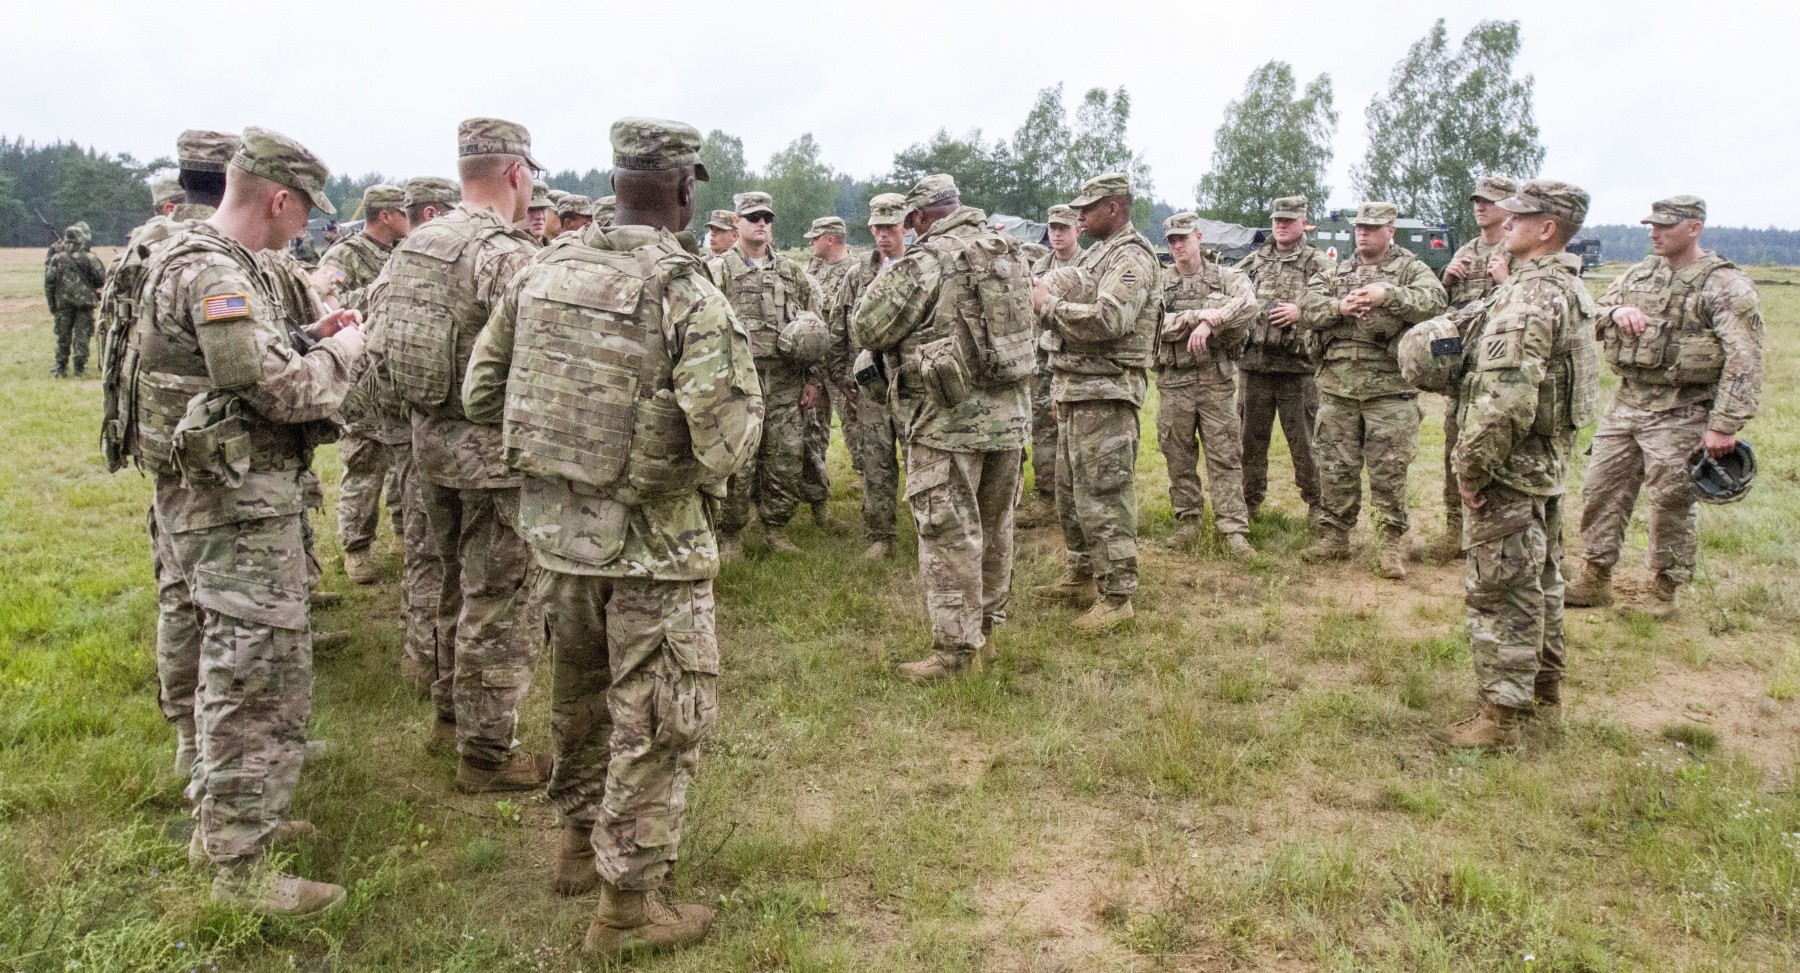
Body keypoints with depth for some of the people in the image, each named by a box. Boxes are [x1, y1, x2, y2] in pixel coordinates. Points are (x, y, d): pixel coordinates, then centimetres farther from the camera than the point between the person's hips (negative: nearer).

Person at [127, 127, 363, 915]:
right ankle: (239, 864, 4)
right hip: (237, 504, -11)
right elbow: (279, 390, -24)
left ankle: (223, 812, 35)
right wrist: (339, 356, -8)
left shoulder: (210, 260, 13)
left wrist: (308, 339, 10)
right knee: (264, 676, -5)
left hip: (223, 497, 11)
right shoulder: (213, 273, -20)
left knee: (236, 666, 21)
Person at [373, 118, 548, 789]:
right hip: (496, 451, -8)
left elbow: (379, 336, 12)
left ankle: (452, 710, 37)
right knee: (494, 604, 2)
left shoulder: (413, 245, 6)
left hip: (431, 439, 8)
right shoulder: (510, 254, -19)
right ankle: (488, 751, 13)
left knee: (458, 586, 22)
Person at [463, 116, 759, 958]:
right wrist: (742, 398, -4)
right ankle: (629, 903, 17)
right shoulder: (686, 292, -18)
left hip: (553, 525, 6)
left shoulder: (543, 270, 0)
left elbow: (481, 392, 7)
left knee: (580, 691, 24)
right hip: (649, 540, -6)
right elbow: (725, 446, -24)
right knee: (659, 719, 8)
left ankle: (583, 841, 42)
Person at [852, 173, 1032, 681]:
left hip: (951, 419, -7)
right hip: (1011, 411, 7)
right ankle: (985, 627, 32)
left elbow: (867, 329, -8)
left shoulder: (925, 261, -14)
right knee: (994, 527, 18)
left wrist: (885, 280, 9)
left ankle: (956, 648, 6)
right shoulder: (1011, 252, 7)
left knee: (950, 536, 1)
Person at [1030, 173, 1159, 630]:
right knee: (1070, 490, 18)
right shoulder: (1097, 254, 19)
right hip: (1074, 390, 10)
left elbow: (1107, 320, -27)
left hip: (1105, 394, -10)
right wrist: (1047, 298, 7)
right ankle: (1082, 575, 32)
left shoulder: (1132, 258, -13)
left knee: (1103, 496, -7)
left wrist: (1049, 304, -17)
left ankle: (1116, 596, 0)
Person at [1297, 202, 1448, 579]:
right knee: (1336, 466, 9)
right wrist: (1338, 307, -14)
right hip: (1337, 385, 4)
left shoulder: (1411, 269, 2)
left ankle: (1392, 544, 7)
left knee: (1389, 470, -1)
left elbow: (1434, 300, -17)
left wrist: (1388, 295, -30)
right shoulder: (1338, 271, 15)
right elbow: (1306, 307, 4)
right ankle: (1334, 536, 20)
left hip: (1389, 388, -4)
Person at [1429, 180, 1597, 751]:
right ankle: (1544, 692, 35)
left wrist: (1473, 469, -21)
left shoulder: (1527, 297, -22)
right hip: (1550, 459, 10)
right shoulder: (1569, 288, 10)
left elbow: (1505, 399, -29)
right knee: (1540, 579, 20)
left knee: (1500, 591, -3)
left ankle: (1499, 720, 4)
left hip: (1511, 467, -10)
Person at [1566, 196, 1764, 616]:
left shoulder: (1726, 285, -9)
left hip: (1680, 414, -6)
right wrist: (1616, 312, -8)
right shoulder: (1639, 274, 11)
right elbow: (1591, 318, 17)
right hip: (1626, 404, 6)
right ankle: (1595, 579, 20)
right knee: (1602, 490, 8)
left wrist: (1724, 425, -20)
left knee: (1672, 502, 2)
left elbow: (1744, 360, -15)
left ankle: (1667, 588, 18)